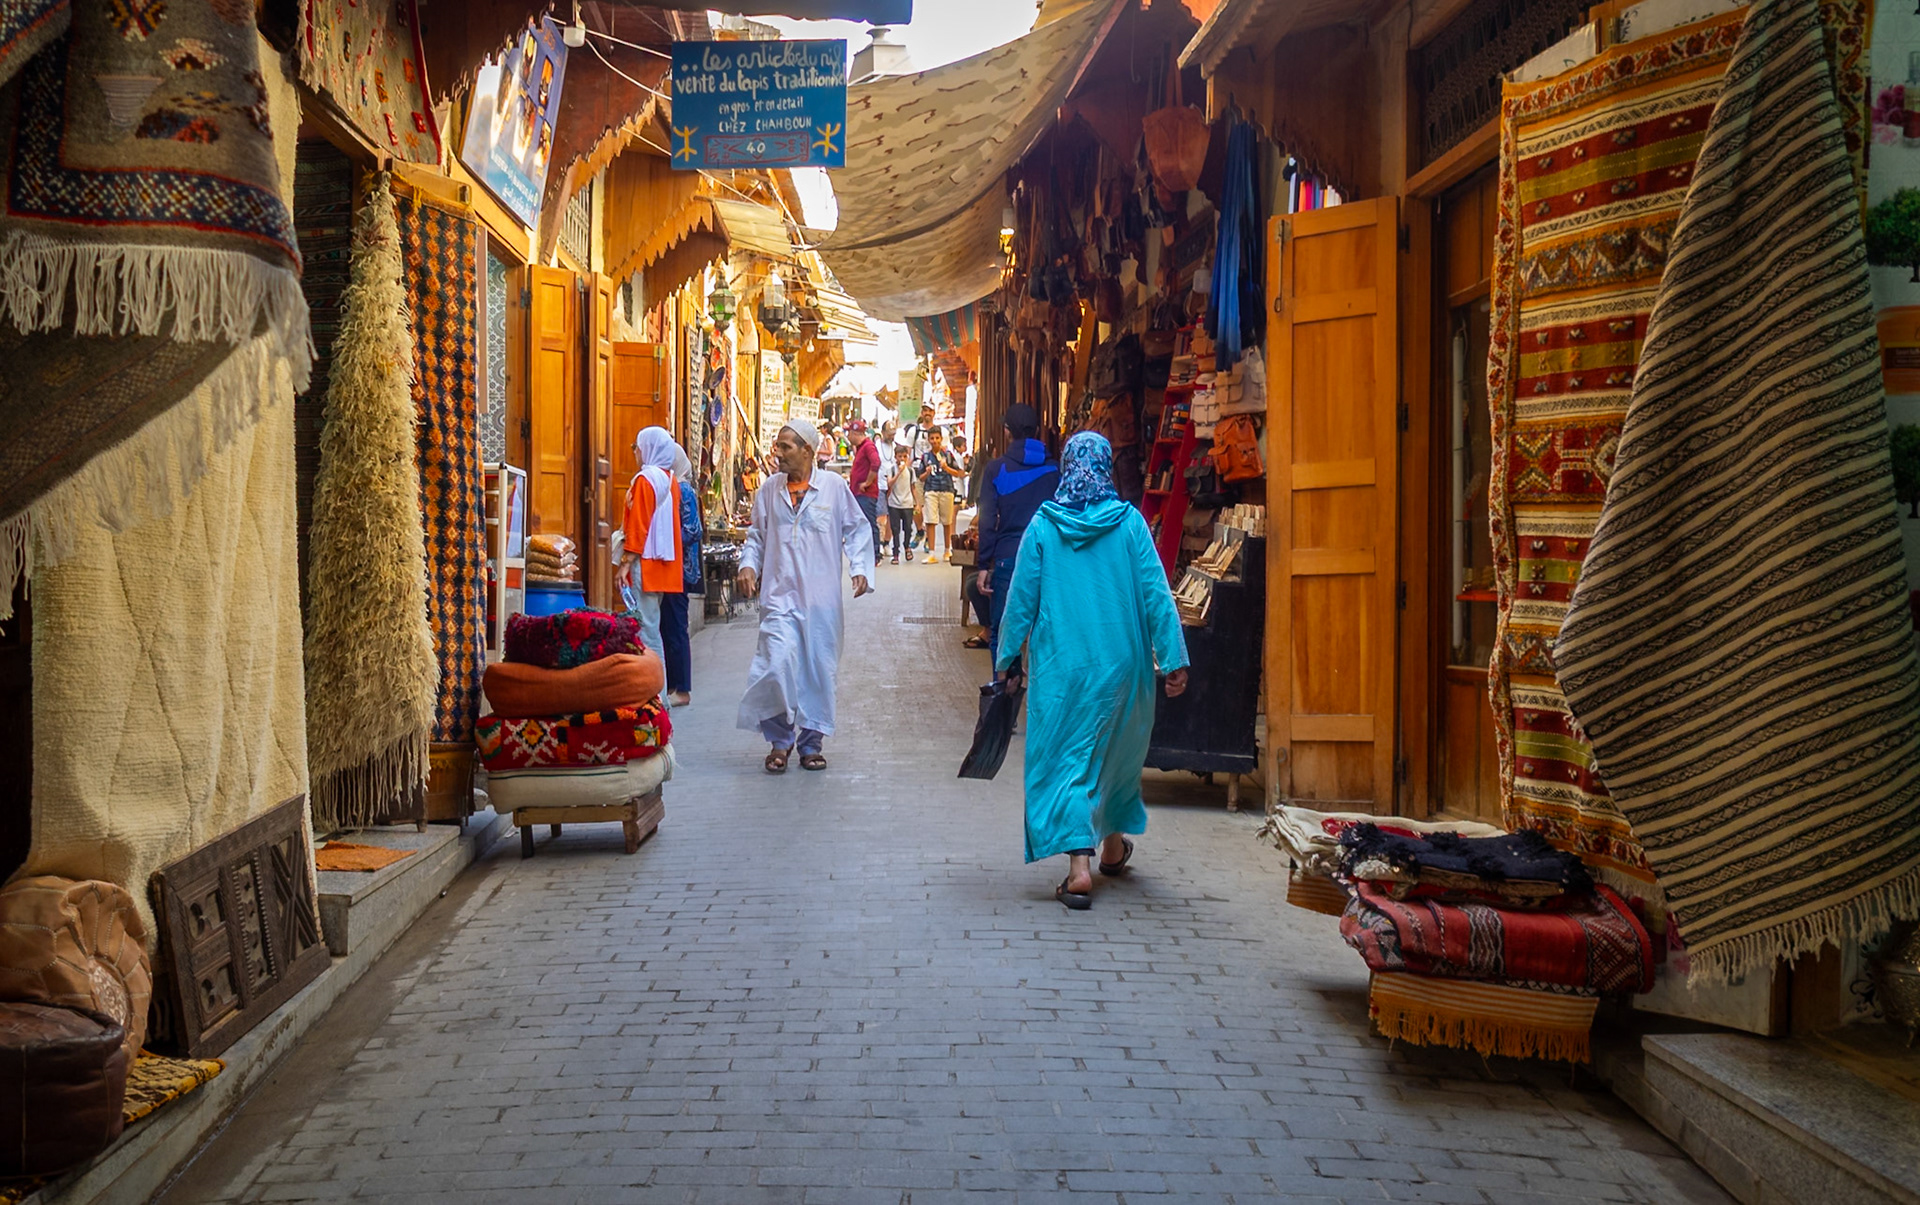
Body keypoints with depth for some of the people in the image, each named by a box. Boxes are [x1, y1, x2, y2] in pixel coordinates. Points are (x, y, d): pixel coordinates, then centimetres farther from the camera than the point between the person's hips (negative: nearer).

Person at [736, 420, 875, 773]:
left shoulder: (834, 486, 1)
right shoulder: (770, 489, 7)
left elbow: (857, 529, 8)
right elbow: (757, 534, 17)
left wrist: (860, 568, -4)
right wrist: (749, 564, 0)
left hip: (821, 598, 0)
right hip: (779, 595, 0)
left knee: (818, 669, 5)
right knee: (779, 663, -14)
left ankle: (811, 742, 21)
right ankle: (780, 740, 4)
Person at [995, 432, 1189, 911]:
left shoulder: (1043, 526, -4)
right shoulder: (1129, 522, -4)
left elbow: (1021, 599, -1)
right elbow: (1156, 595, -6)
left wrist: (1009, 658, 9)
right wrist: (1173, 660, -3)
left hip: (1060, 661, -1)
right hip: (1121, 659, 2)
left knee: (1064, 755, 1)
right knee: (1118, 749, 20)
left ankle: (1079, 865, -13)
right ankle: (1113, 844, 37)